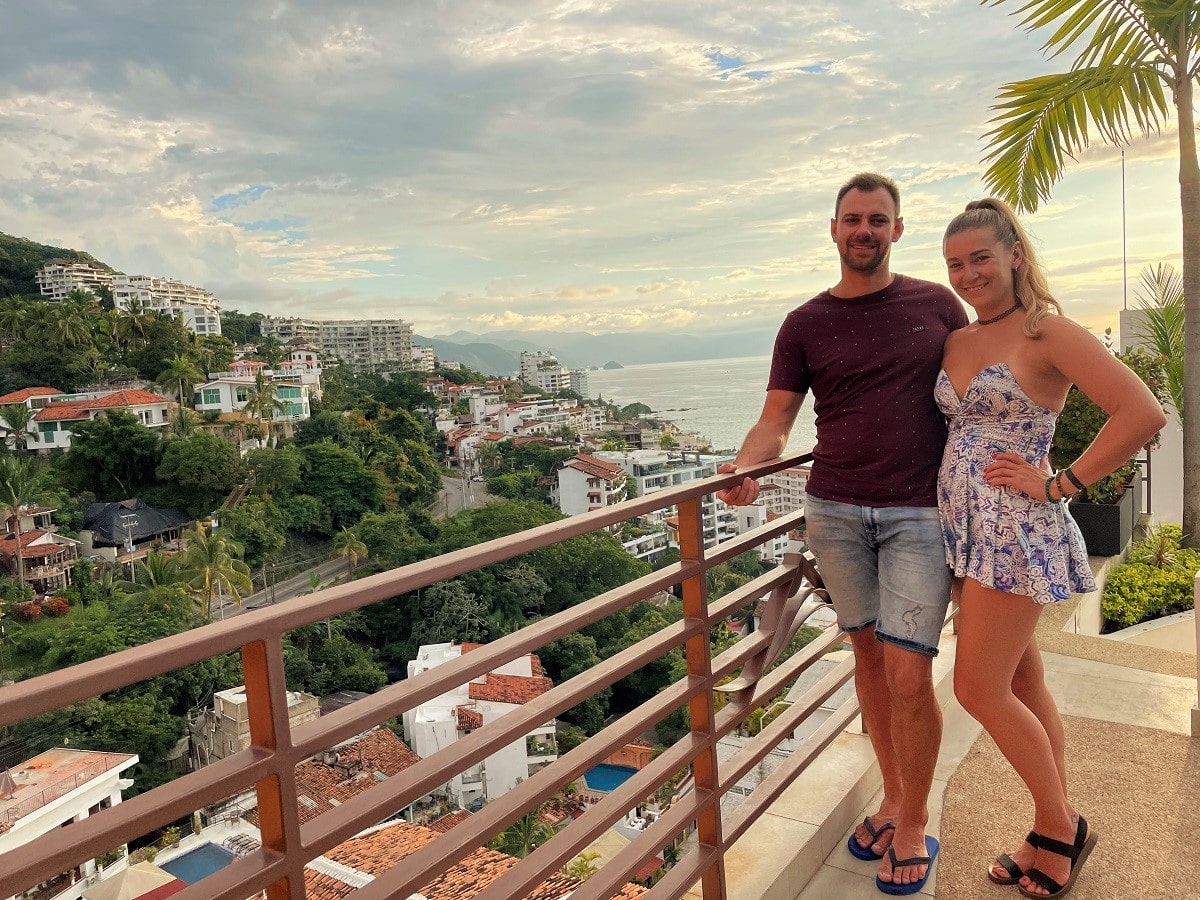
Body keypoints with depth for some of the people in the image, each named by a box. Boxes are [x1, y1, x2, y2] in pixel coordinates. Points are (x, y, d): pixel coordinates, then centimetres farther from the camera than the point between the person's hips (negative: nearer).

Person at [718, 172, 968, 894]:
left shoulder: (938, 305, 7)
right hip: (835, 510, 2)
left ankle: (914, 823, 17)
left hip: (920, 513, -1)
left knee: (909, 674, -5)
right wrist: (746, 470, -19)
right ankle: (893, 795, 31)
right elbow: (775, 421, 2)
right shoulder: (806, 325, 6)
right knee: (868, 654, 11)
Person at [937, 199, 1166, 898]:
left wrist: (1060, 484, -15)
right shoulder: (957, 341, 11)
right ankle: (1056, 836, 30)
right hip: (964, 529, 7)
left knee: (980, 689, -3)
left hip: (1015, 532, -7)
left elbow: (1143, 413, -18)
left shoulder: (1048, 332, -10)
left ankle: (1061, 825, 21)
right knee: (1023, 684, 15)